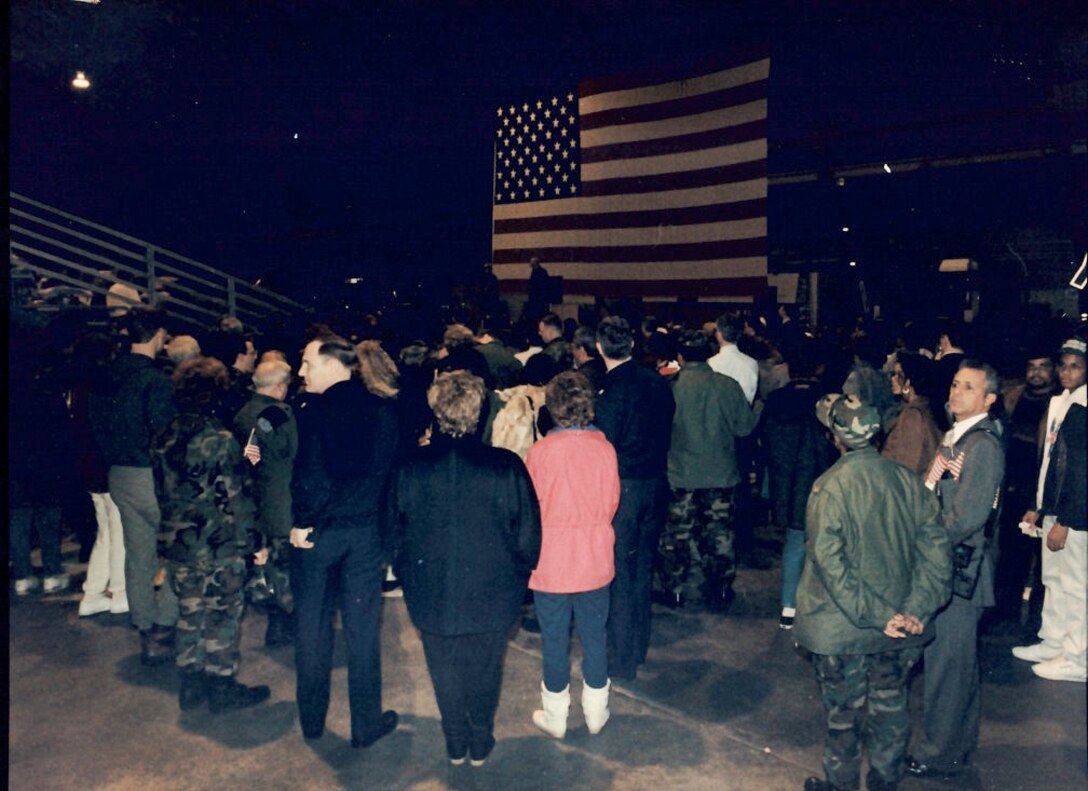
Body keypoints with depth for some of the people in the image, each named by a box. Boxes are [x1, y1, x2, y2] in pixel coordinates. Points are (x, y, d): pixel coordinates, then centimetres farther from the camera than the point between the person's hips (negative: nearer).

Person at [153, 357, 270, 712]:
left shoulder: (163, 440, 3)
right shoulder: (222, 440, -17)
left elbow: (161, 492, 12)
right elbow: (236, 498, -15)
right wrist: (245, 539, -7)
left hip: (177, 545, 6)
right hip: (220, 547, -6)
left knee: (190, 614, 17)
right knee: (224, 616, 8)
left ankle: (191, 683, 27)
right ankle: (222, 687, 18)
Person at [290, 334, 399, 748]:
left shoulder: (312, 411, -13)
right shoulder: (382, 410, -3)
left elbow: (309, 476, -17)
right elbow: (388, 470, -2)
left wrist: (303, 523, -6)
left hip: (317, 532, -2)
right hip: (365, 530, 2)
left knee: (312, 625, 14)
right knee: (362, 629, 10)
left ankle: (312, 719, 28)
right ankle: (366, 723, 19)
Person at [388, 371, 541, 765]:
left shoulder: (409, 469, -13)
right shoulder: (507, 466, -17)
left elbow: (395, 534, -1)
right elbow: (528, 536, -9)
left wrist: (410, 578, 15)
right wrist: (516, 579, 8)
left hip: (431, 596, 1)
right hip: (492, 596, -1)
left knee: (445, 672, 21)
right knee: (485, 670, 21)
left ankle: (456, 746, 39)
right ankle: (481, 744, 38)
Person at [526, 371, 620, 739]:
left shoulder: (540, 451, -16)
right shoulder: (605, 448, -9)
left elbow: (533, 509, -7)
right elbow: (612, 504, 1)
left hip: (551, 563, -2)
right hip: (595, 561, 3)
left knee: (555, 641, 12)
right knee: (595, 636, 17)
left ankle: (555, 717, 28)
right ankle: (596, 713, 31)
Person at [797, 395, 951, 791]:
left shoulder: (830, 486, -18)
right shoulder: (908, 481, -6)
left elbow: (829, 562, -23)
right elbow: (936, 550, -7)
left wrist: (872, 613, -18)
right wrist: (916, 609, -8)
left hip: (843, 626, -4)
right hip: (900, 628, 4)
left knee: (845, 708, 14)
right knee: (889, 705, 20)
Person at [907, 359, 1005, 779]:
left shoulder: (983, 445, -19)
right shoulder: (954, 437, 11)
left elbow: (967, 517, -23)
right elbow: (933, 495, 18)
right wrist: (930, 480, -2)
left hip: (959, 571, -10)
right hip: (947, 568, 10)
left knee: (947, 663, 3)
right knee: (958, 662, 21)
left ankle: (942, 753, 18)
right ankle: (958, 743, 37)